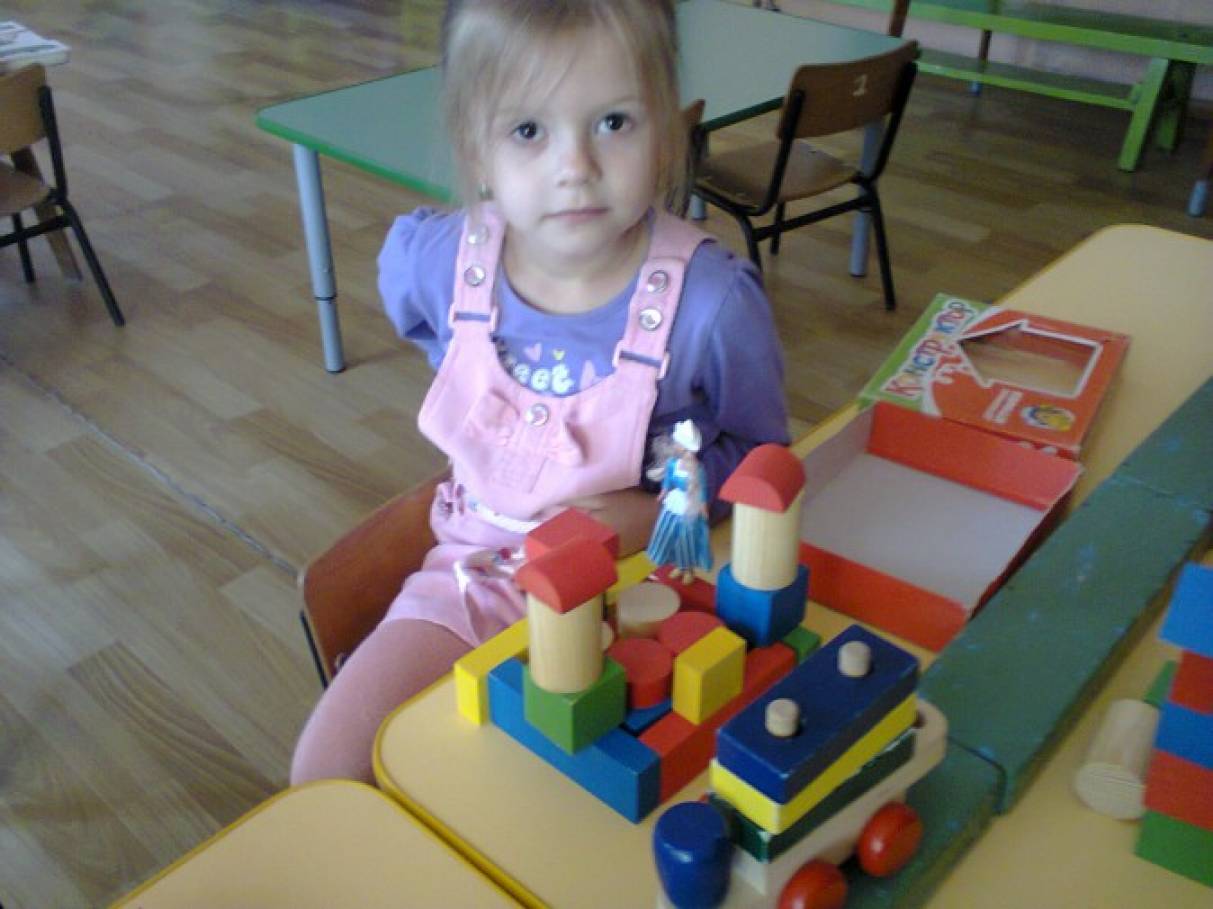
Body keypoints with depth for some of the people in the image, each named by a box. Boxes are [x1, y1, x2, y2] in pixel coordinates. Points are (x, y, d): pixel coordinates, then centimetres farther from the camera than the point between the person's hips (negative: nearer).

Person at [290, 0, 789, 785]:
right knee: (327, 773, -5)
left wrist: (659, 513, -21)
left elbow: (759, 452, -5)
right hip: (477, 573, 4)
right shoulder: (440, 259, -12)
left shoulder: (711, 300, -23)